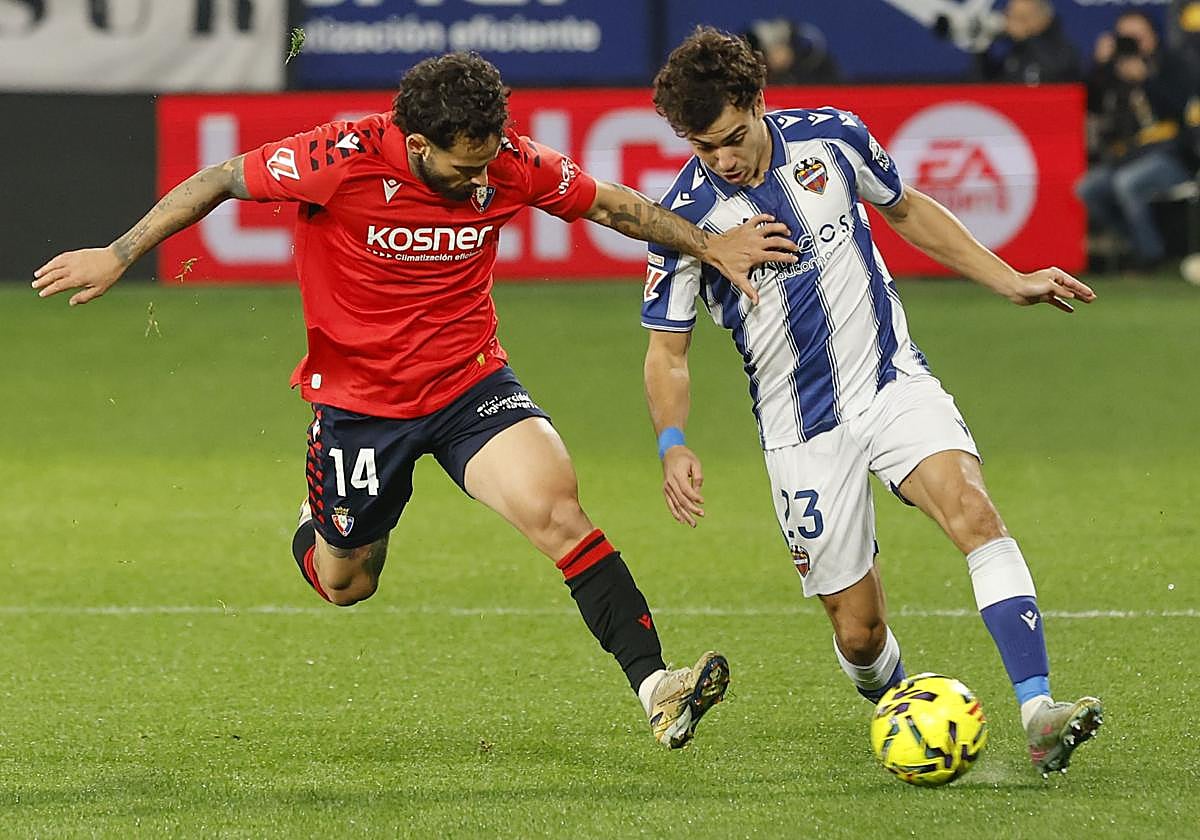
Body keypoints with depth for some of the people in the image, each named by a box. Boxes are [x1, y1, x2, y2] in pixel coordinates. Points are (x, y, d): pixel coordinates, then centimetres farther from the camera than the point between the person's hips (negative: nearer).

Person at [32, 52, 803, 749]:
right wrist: (117, 255, -10)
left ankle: (654, 686, -28)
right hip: (359, 397, -1)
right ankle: (319, 525, 53)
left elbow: (610, 203, 3)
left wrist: (710, 246, -2)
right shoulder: (344, 159, -23)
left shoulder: (508, 165, -14)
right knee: (346, 584, 14)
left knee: (556, 507, -24)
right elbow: (222, 181, -11)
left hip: (471, 379, 1)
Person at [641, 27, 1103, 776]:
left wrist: (1011, 281, 11)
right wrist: (674, 444, -20)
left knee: (970, 507, -27)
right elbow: (668, 350, -3)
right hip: (801, 429, -1)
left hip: (895, 383, 1)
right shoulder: (687, 215, -12)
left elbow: (907, 211, 14)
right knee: (859, 632, -1)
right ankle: (892, 701, 36)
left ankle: (1039, 713, -35)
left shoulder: (832, 137, -6)